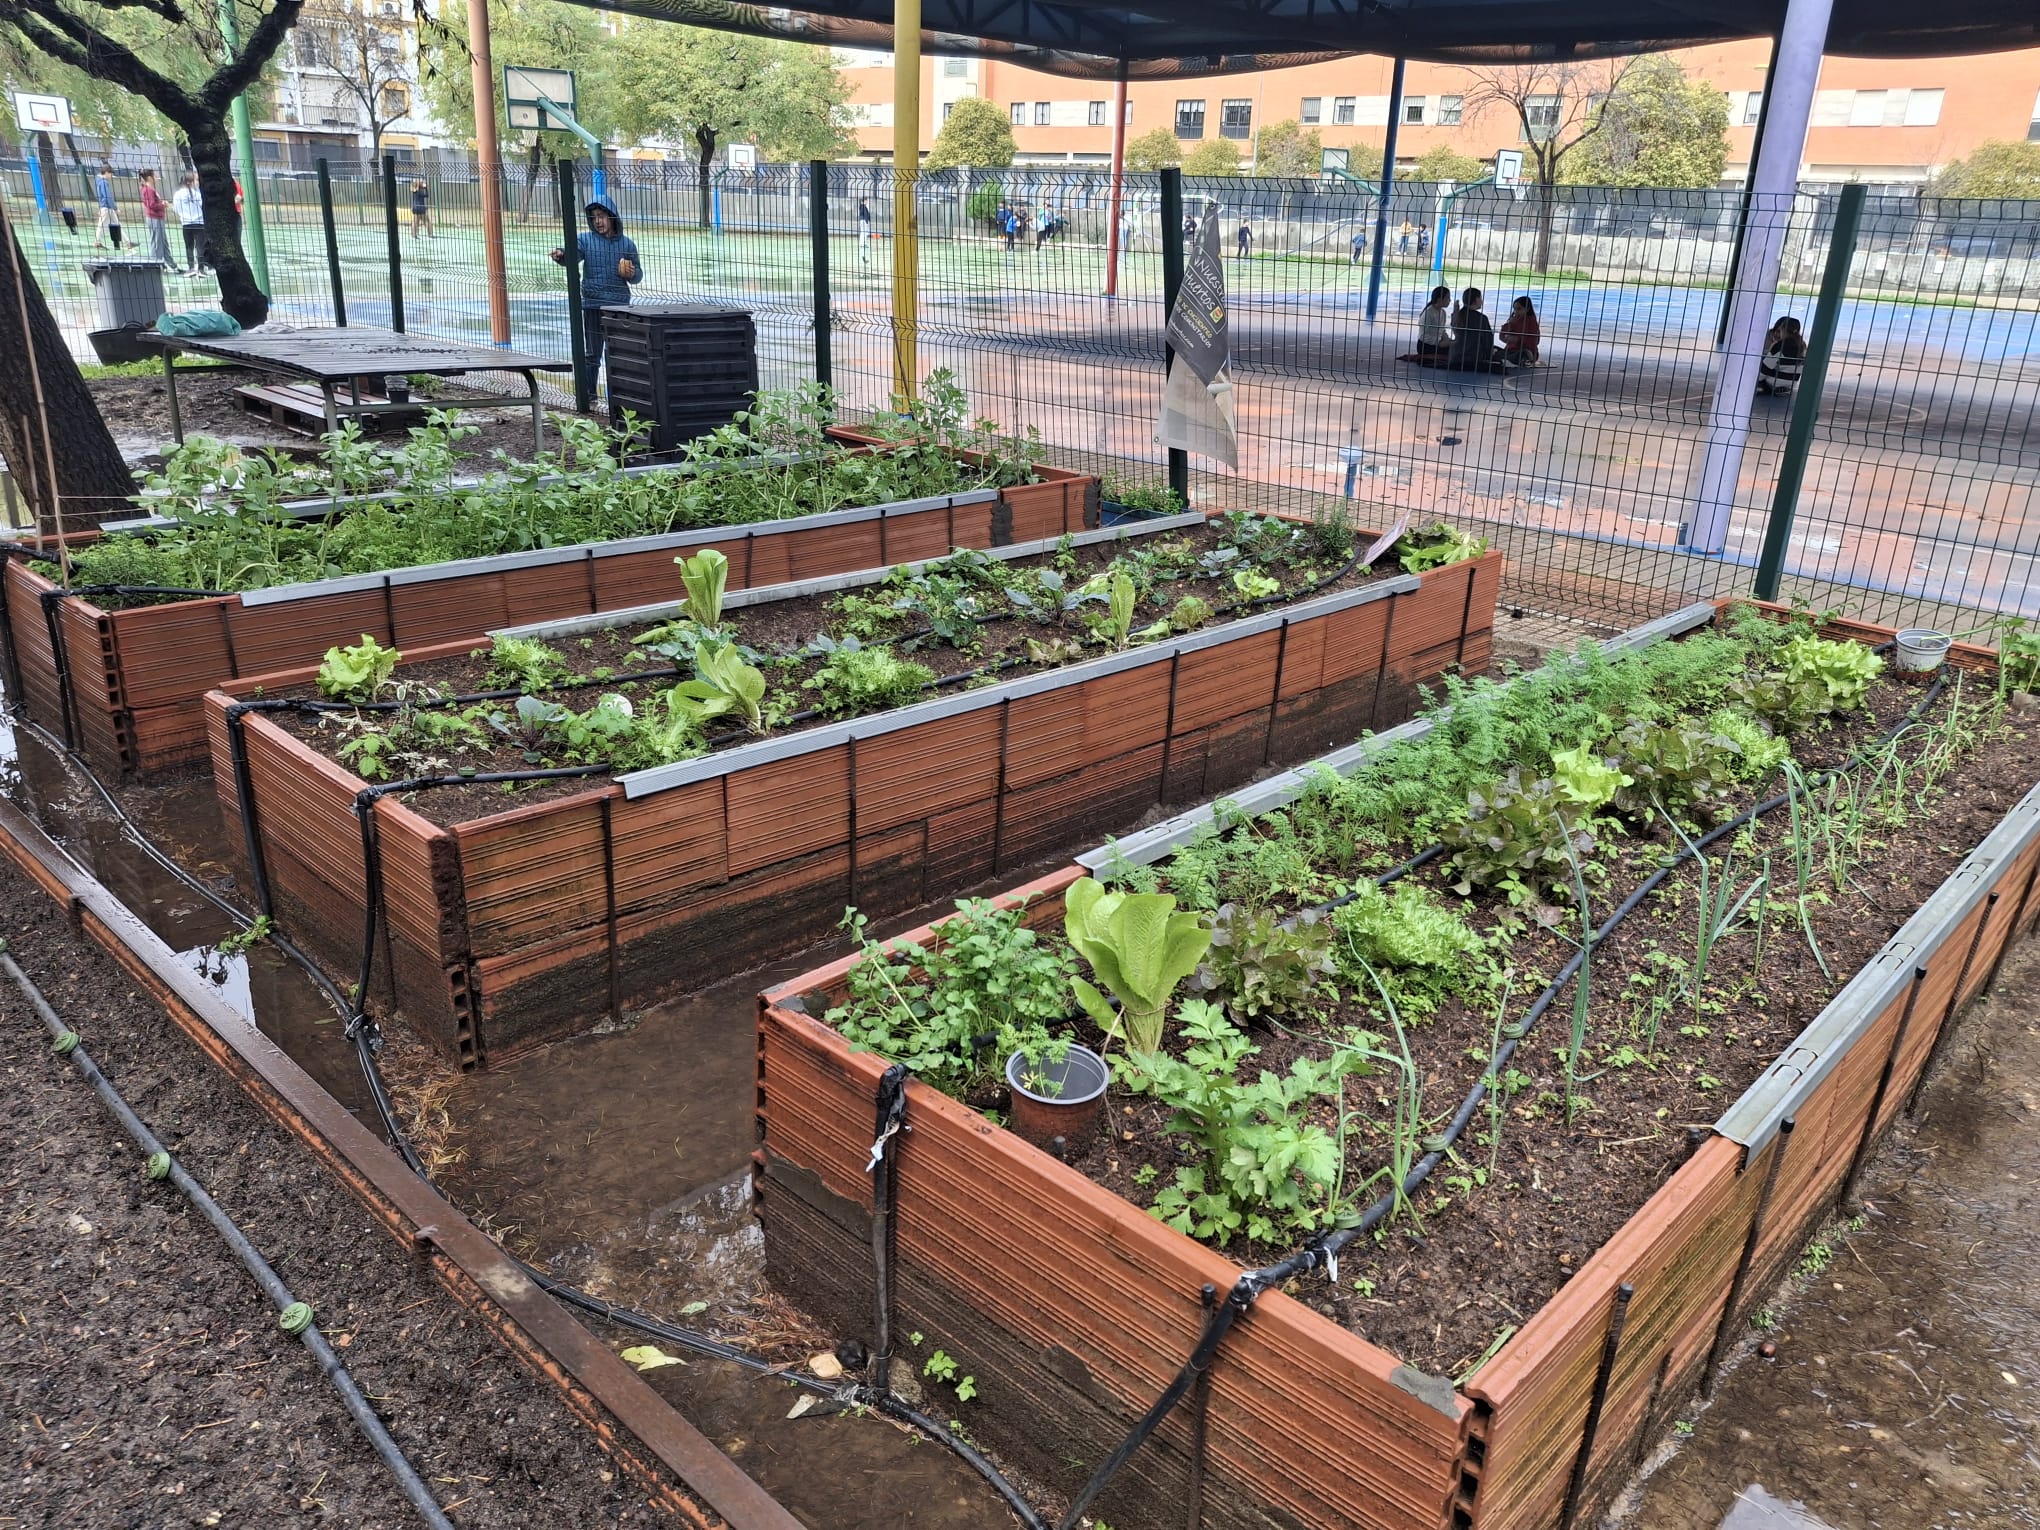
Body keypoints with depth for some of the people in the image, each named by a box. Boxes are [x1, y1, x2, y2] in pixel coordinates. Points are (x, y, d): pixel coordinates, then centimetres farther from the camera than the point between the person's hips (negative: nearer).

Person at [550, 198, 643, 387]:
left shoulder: (627, 244, 5)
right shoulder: (586, 240, 1)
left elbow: (638, 276, 12)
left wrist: (632, 274, -11)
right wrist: (561, 255, -39)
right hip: (592, 305, 0)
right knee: (593, 353, 6)